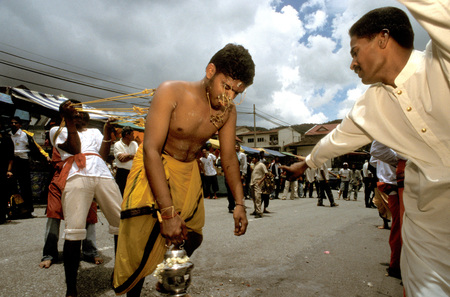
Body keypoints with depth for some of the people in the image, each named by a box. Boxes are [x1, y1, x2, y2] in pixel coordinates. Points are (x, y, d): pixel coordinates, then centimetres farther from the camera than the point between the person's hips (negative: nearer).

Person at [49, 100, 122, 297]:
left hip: (103, 175, 4)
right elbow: (74, 149, 3)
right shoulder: (57, 131, 23)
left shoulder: (94, 132, 33)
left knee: (122, 222, -1)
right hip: (76, 176, -3)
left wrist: (107, 133, 8)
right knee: (74, 229, -13)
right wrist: (70, 122, 0)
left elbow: (103, 155, 17)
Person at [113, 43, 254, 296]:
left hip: (188, 172, 5)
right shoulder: (171, 92, -25)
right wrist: (168, 211, -36)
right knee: (141, 244, -9)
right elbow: (151, 150, -31)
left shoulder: (228, 111, -10)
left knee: (192, 238, 13)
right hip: (154, 169, -5)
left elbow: (229, 157, -3)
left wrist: (240, 203, -12)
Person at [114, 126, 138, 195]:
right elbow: (121, 159, -16)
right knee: (122, 195, -1)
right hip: (122, 173, -4)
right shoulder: (117, 145, -4)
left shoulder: (134, 144, 11)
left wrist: (129, 155, -16)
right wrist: (133, 156, -9)